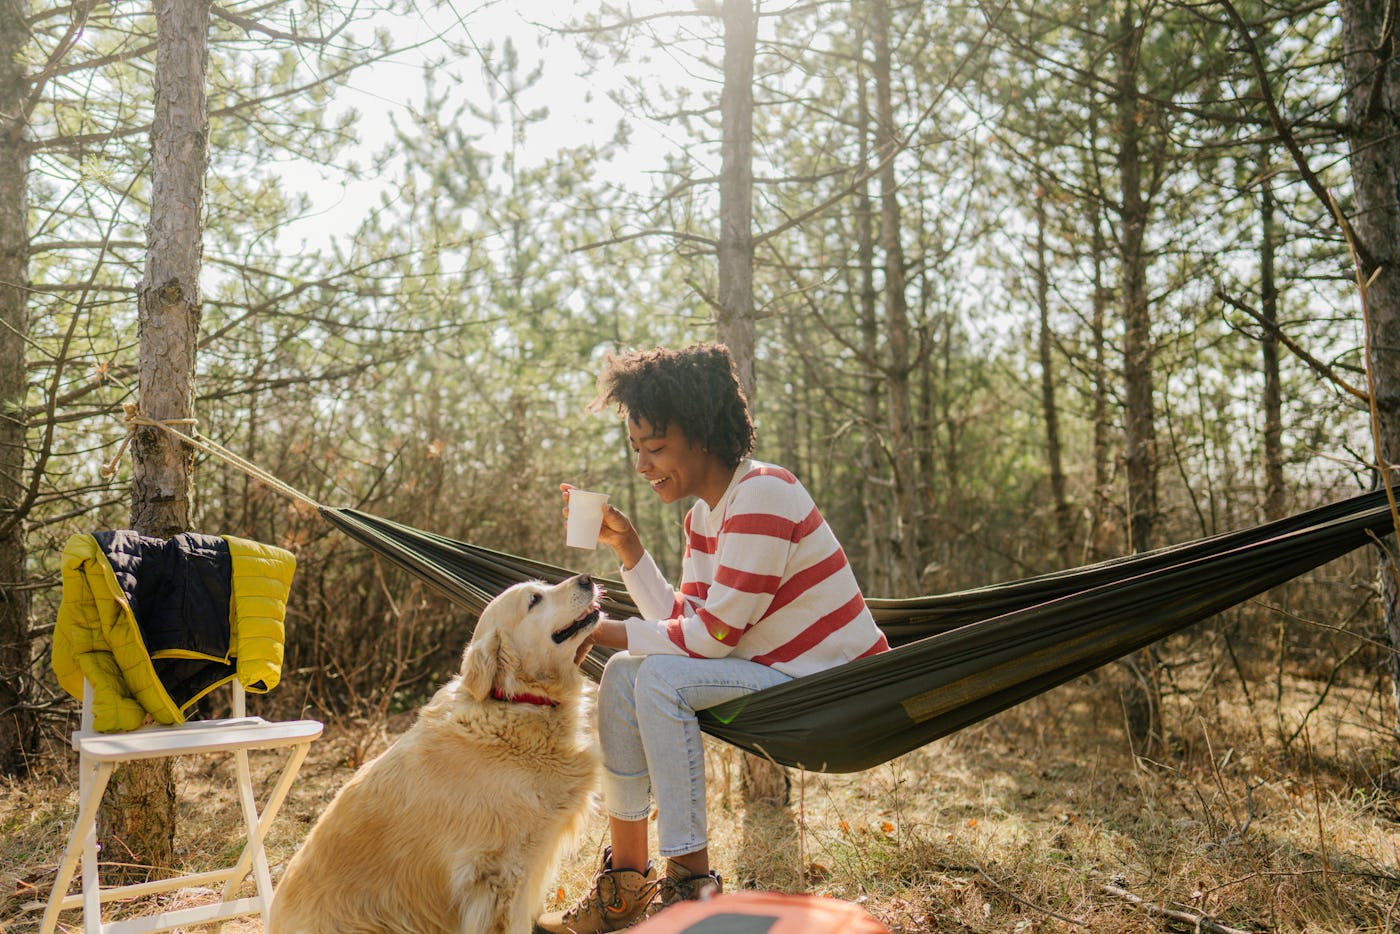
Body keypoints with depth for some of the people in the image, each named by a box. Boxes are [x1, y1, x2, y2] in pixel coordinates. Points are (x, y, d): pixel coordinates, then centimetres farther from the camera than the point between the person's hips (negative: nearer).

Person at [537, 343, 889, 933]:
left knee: (662, 678, -22)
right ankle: (627, 880, 5)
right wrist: (625, 545, -2)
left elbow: (712, 636, -23)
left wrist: (601, 630, -15)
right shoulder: (705, 512, 8)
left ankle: (690, 880, -12)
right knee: (625, 674, 0)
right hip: (784, 674, 9)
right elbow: (684, 623, 3)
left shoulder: (760, 495, -21)